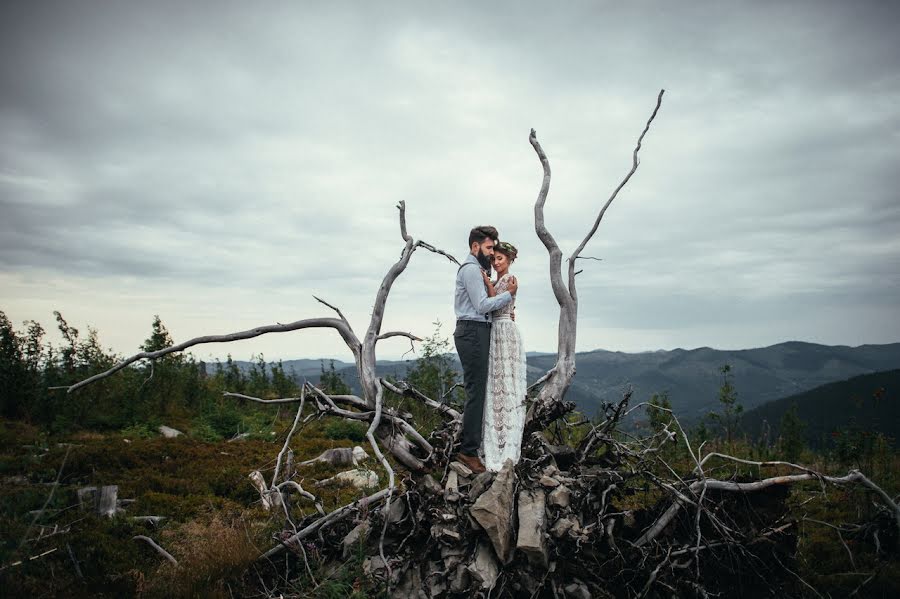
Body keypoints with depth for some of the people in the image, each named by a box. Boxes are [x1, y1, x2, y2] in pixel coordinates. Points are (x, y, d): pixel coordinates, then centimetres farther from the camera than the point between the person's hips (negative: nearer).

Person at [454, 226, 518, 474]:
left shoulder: (477, 269, 23)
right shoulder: (471, 269, -10)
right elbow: (482, 305, -17)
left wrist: (505, 308, 6)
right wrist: (509, 294, -10)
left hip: (477, 332, 11)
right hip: (473, 332, -11)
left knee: (477, 390, 11)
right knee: (476, 391, -11)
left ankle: (469, 443, 16)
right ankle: (469, 451, -9)